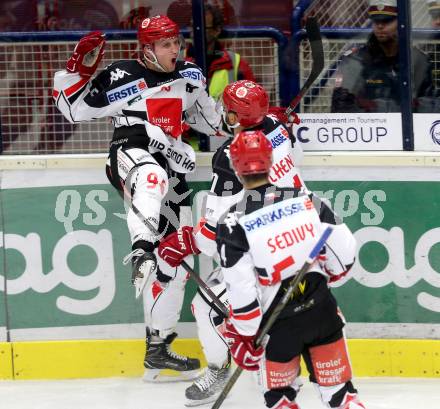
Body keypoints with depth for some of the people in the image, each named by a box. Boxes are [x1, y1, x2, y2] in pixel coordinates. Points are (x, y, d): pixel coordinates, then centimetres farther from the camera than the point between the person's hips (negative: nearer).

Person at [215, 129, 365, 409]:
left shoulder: (233, 225, -13)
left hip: (279, 326, -3)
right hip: (323, 312, 3)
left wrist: (244, 339, -3)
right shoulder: (306, 200, -3)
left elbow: (242, 295, -14)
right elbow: (345, 252, 1)